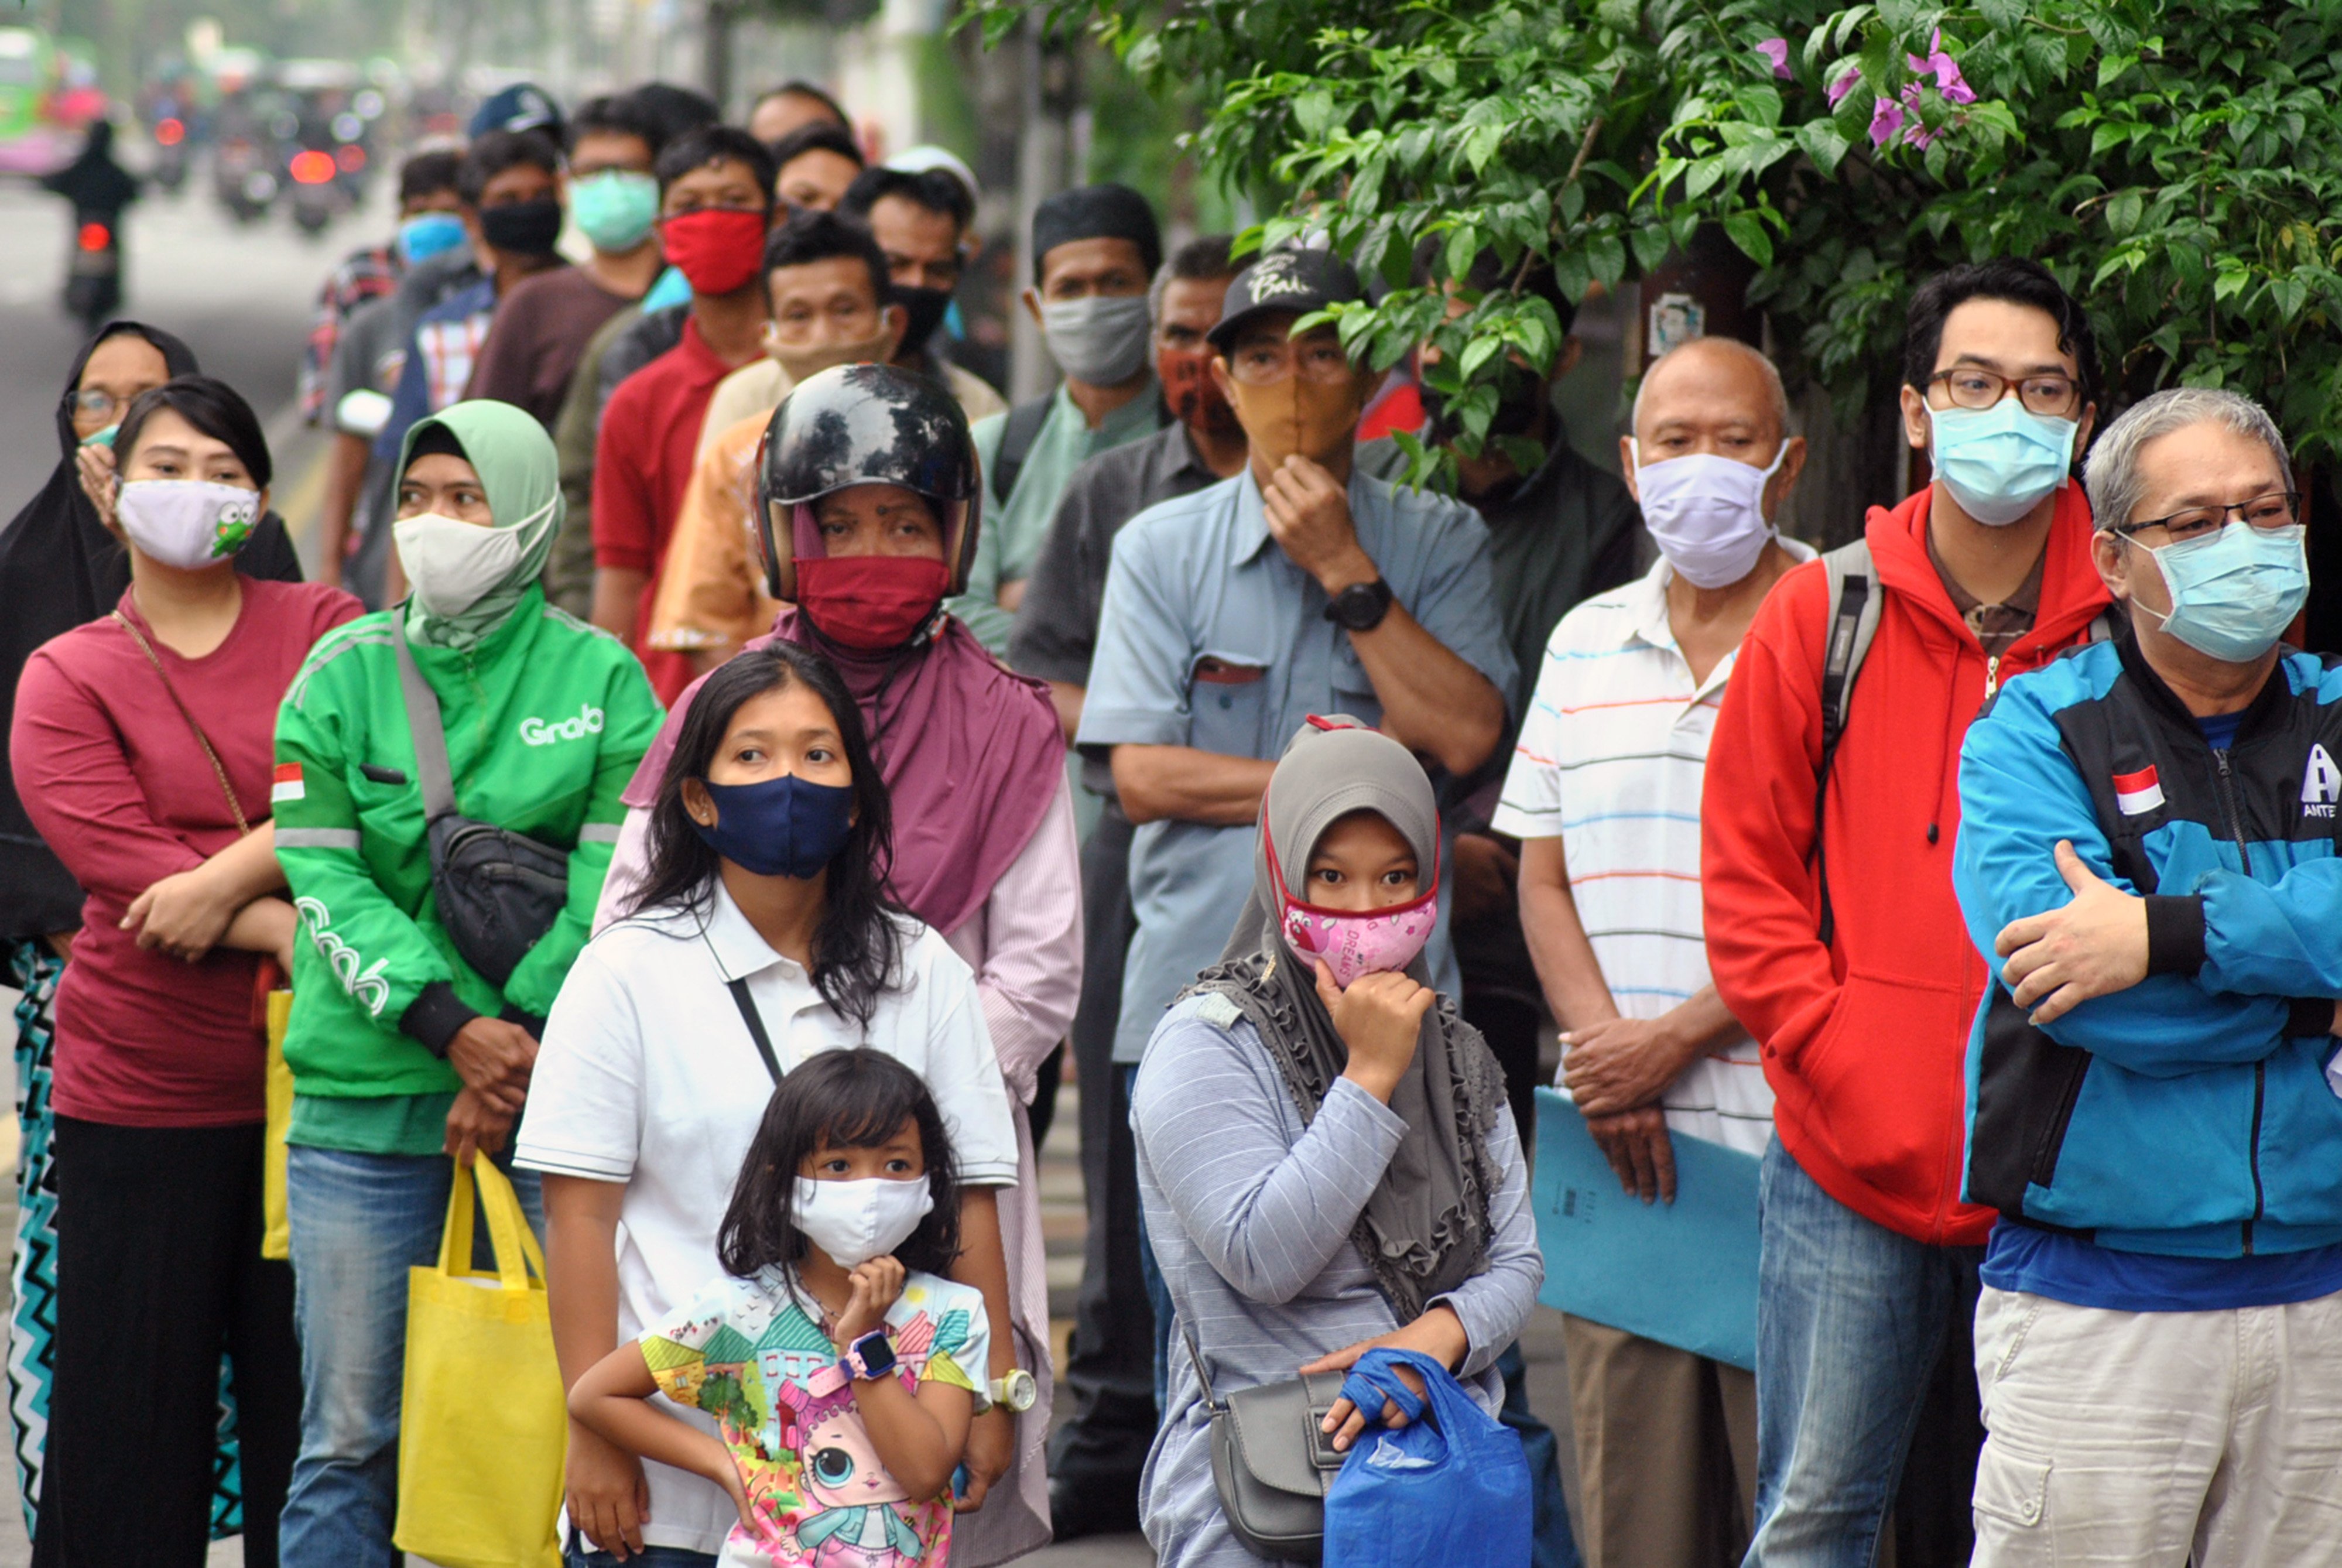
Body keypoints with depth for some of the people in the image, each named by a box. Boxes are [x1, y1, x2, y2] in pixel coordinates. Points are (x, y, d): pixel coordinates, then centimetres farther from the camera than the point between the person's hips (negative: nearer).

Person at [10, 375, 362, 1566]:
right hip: (142, 1095, -1)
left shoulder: (326, 630, 7)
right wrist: (293, 931, -19)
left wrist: (227, 876, -21)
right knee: (132, 1419, 3)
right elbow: (124, 863, -9)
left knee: (314, 1416, 6)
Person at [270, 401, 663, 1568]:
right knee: (348, 1429, 3)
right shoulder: (343, 674, 5)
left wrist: (517, 1051, -12)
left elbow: (612, 888, -3)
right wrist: (451, 1025, -14)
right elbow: (320, 877, -2)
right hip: (364, 1089, 1)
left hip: (558, 1075, -1)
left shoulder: (601, 678, 3)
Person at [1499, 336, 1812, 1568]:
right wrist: (1601, 1055, -2)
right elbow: (1543, 881, 14)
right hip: (1618, 1142, 5)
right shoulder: (1584, 645, 16)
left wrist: (1675, 1038, -10)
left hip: (1791, 1142, -5)